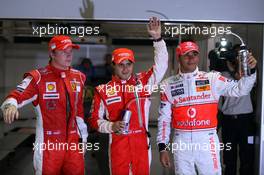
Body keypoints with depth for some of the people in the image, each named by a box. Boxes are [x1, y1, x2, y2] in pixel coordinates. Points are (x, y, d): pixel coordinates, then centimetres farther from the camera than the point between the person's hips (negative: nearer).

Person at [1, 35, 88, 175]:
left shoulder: (78, 77, 9)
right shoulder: (38, 78, -8)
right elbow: (17, 96, -19)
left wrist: (83, 136, 17)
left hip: (73, 142, 5)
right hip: (48, 144, -5)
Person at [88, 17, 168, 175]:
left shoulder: (143, 82, 4)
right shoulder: (104, 90, 2)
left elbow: (161, 65, -3)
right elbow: (95, 119, 5)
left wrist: (157, 38, -12)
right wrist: (111, 126, -13)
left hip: (141, 141, 1)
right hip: (117, 143, -1)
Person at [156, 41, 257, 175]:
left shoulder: (213, 79, 1)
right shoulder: (168, 84, 4)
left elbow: (239, 90, -5)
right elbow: (164, 118, 6)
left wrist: (250, 71, -21)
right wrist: (162, 147, 2)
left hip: (207, 141, -1)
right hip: (181, 143, 1)